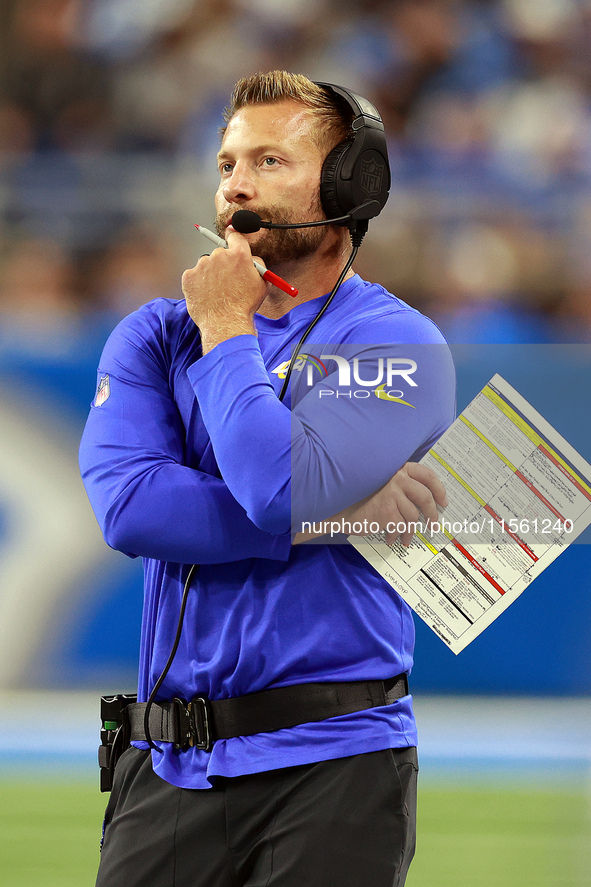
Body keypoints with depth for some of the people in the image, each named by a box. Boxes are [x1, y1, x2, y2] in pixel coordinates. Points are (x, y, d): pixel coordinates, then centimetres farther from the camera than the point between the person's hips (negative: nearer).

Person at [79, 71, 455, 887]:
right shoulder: (155, 338, 10)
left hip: (330, 763, -3)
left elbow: (285, 486, -21)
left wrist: (226, 331, -8)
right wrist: (330, 515, -15)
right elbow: (128, 506, -9)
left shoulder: (395, 344, -3)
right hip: (168, 763, 4)